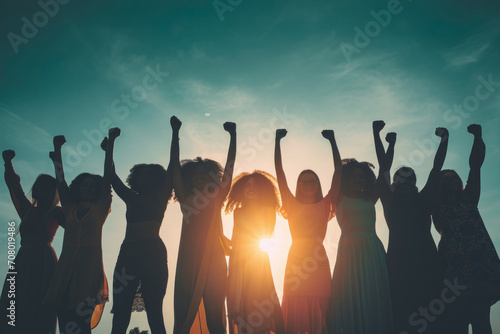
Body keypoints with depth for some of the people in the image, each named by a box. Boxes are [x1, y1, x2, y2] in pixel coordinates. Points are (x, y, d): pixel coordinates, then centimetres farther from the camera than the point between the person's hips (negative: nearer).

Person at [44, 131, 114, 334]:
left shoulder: (100, 208, 8)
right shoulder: (70, 208, 16)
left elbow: (107, 176, 3)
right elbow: (60, 181, 15)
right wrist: (57, 149, 13)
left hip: (89, 264, -3)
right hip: (67, 264, 3)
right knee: (65, 317, -1)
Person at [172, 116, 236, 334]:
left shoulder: (217, 199, 10)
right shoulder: (185, 199, 8)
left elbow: (229, 167, 7)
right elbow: (175, 166, 5)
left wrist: (233, 135, 6)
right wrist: (175, 133, 3)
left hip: (214, 261, 1)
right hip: (189, 261, 0)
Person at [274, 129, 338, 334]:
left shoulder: (324, 205, 8)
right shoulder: (292, 205, 8)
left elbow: (338, 173, 3)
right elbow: (279, 172, 5)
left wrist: (332, 141, 1)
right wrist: (278, 141, 2)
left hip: (319, 263, 0)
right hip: (295, 260, 0)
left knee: (319, 314, 0)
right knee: (295, 311, -1)